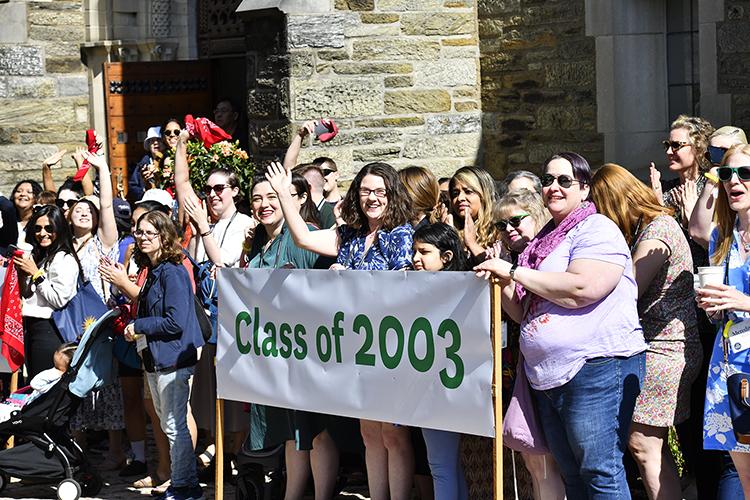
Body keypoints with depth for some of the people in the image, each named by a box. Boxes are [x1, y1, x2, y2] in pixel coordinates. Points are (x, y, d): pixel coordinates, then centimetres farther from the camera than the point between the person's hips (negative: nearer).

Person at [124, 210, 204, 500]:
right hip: (155, 360, 10)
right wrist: (135, 330, 7)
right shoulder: (152, 272, 14)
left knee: (174, 426, -5)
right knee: (168, 425, 15)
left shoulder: (172, 272, -15)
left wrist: (138, 327, -12)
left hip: (173, 360, -10)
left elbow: (176, 322, -22)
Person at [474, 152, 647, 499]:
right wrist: (501, 284, 2)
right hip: (548, 377, 9)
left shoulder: (596, 229, -5)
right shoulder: (545, 239, 20)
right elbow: (525, 314, 23)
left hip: (595, 369, -9)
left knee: (599, 472, -9)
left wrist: (513, 271, -13)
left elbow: (581, 288, -23)